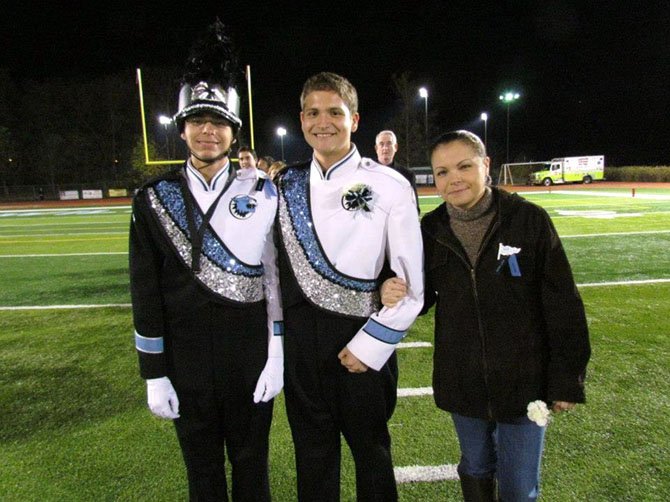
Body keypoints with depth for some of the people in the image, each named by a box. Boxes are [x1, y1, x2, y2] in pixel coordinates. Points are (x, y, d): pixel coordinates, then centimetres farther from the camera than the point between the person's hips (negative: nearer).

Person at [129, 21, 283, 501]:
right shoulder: (154, 199, -2)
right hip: (186, 360, 1)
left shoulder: (262, 193, -4)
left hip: (250, 356, -1)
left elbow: (279, 277, -4)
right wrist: (155, 375, -1)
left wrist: (277, 357, -7)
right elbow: (146, 291, -1)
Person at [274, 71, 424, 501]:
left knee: (371, 450, 19)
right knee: (312, 454, 20)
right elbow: (277, 264, 11)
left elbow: (410, 282, -10)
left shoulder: (390, 187, -10)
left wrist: (370, 346, -11)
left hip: (360, 342, -3)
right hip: (301, 342, 4)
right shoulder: (287, 186, 4)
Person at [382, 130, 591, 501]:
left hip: (523, 380, -2)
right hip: (462, 383, 3)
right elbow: (424, 295, 3)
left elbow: (562, 303, -9)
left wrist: (567, 379, -6)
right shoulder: (431, 229, -5)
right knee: (475, 471, 23)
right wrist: (395, 293, -19)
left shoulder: (529, 219, -13)